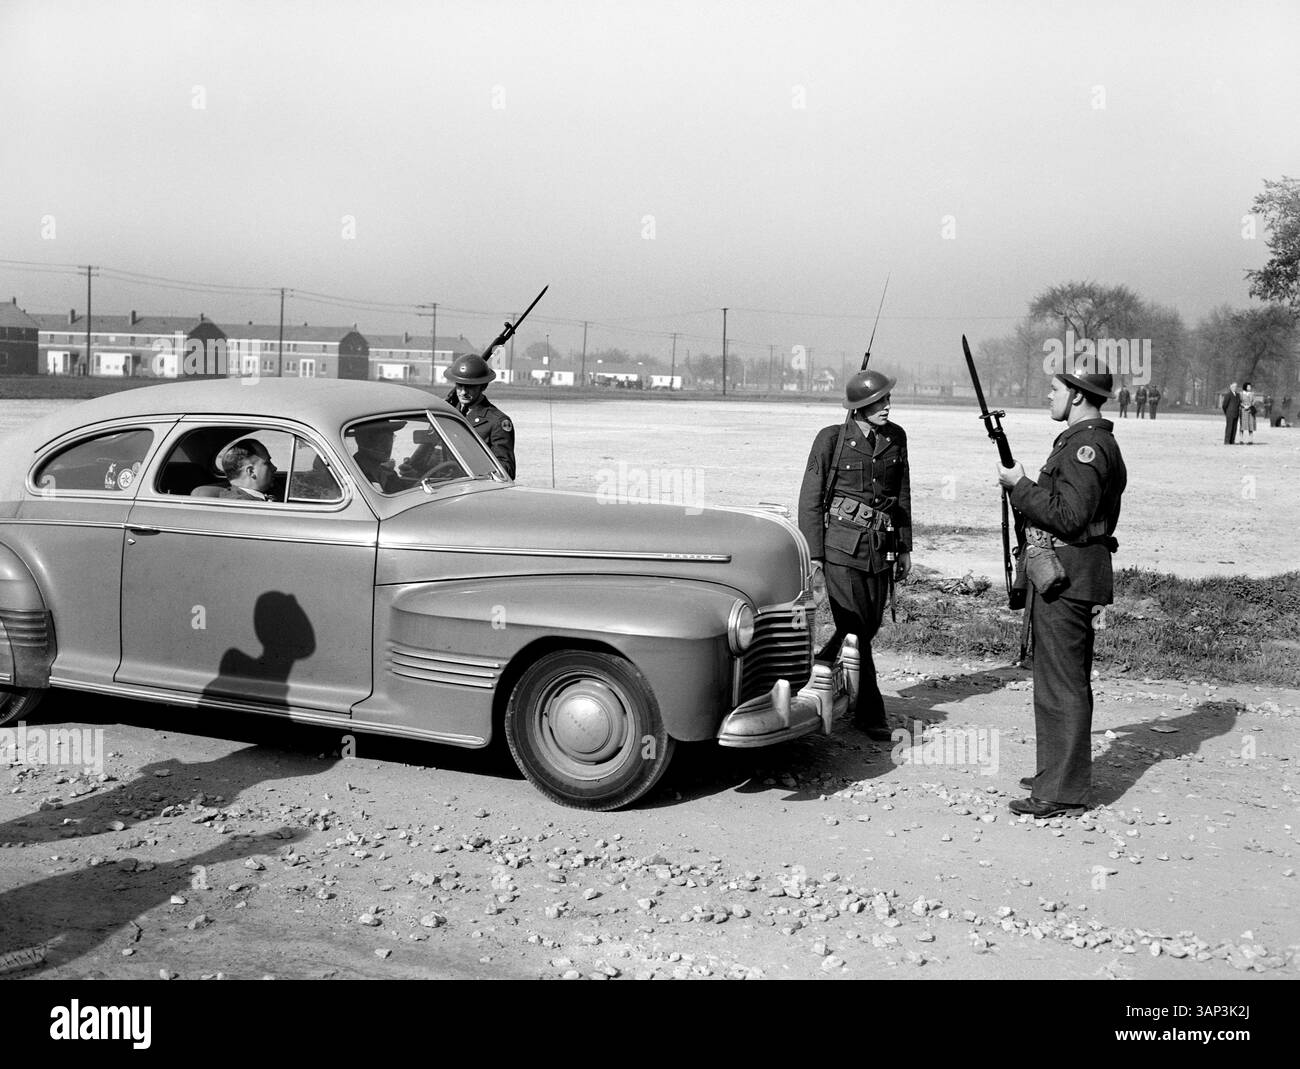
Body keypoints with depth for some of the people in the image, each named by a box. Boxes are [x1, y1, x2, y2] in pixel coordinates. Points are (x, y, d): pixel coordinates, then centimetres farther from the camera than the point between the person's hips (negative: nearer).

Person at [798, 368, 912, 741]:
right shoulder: (832, 439, -5)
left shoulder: (895, 437, 8)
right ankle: (870, 713, 5)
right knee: (855, 629, -5)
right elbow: (810, 499, -3)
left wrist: (905, 547, 16)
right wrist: (813, 555, -8)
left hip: (882, 547, 5)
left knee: (869, 626, 9)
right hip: (842, 544, -5)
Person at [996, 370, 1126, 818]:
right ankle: (1059, 772, 30)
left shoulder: (1088, 445, -17)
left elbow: (1069, 516, -24)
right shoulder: (1083, 440, 16)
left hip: (1066, 579, -11)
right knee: (1062, 683, 19)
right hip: (1064, 576, 11)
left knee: (1062, 688, -5)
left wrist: (1020, 486, -16)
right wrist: (1025, 486, 11)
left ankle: (1062, 793, 0)